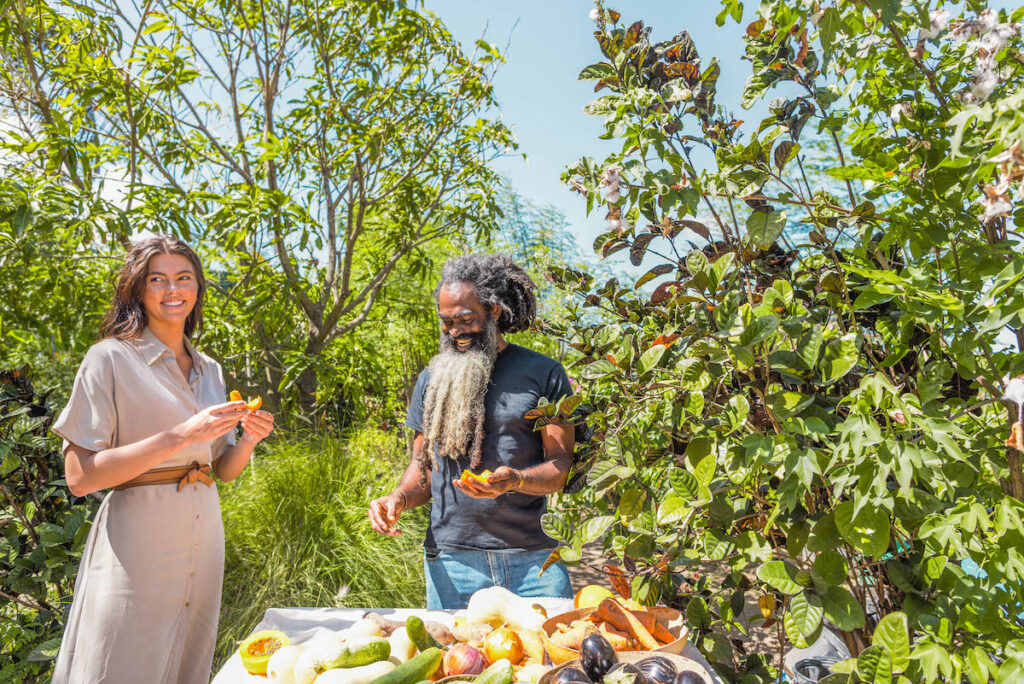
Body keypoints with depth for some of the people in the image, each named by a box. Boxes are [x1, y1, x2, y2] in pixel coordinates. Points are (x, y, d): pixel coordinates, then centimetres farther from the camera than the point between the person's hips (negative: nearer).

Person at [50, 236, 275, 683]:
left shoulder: (210, 371, 10)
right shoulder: (111, 358, -7)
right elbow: (79, 476, -14)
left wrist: (249, 439, -8)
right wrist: (182, 436, -22)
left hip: (202, 541, 6)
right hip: (137, 547, -5)